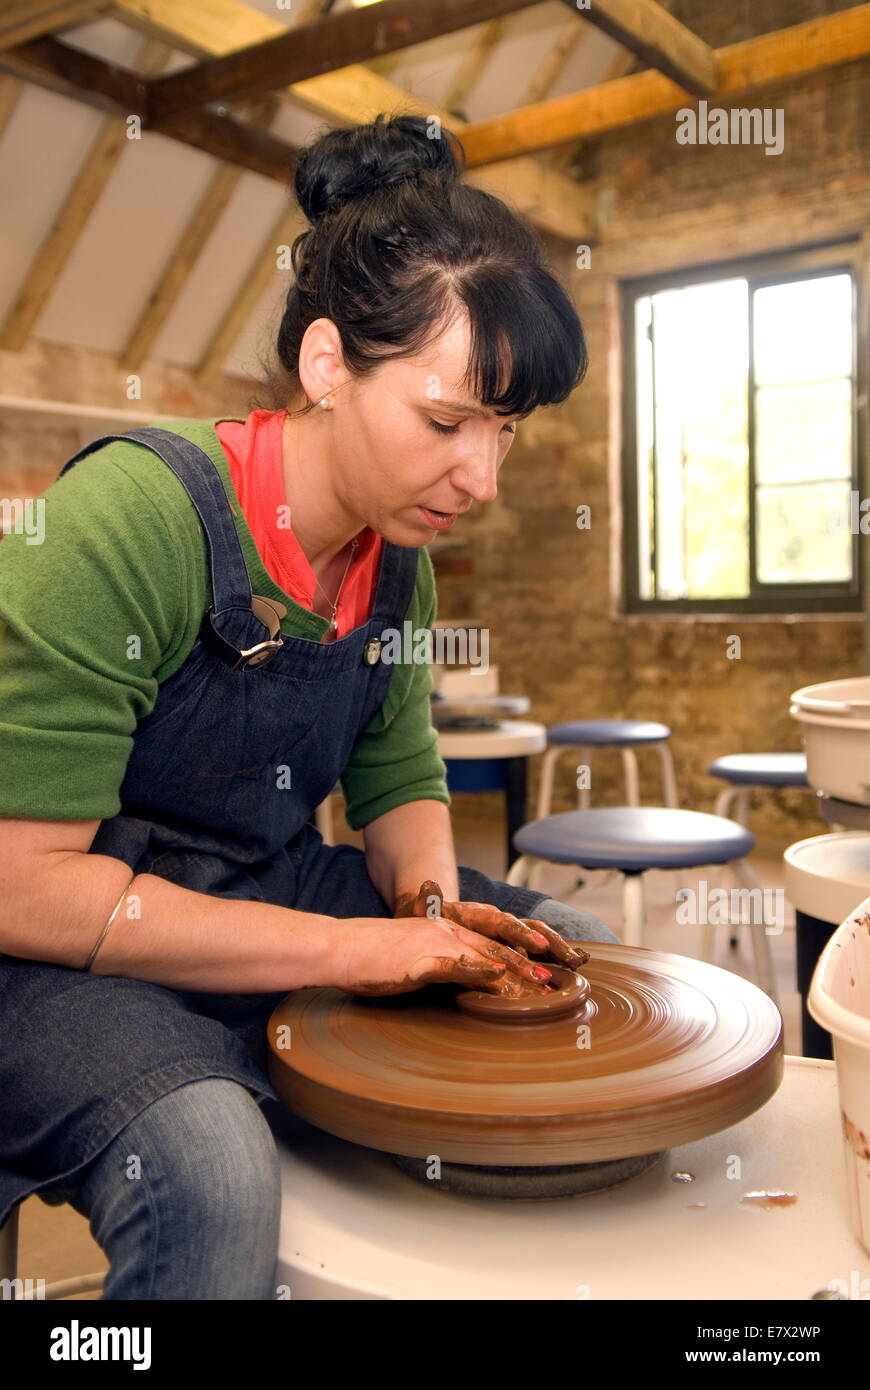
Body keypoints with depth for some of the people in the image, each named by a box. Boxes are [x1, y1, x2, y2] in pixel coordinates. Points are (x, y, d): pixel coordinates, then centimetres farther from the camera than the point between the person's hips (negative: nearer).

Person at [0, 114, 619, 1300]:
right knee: (210, 1168, -35)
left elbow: (402, 784, 11)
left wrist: (435, 902, -12)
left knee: (585, 952, 4)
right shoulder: (130, 515, -23)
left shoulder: (398, 553, 0)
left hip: (277, 901, 7)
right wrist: (347, 948, -25)